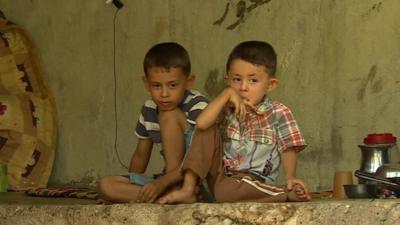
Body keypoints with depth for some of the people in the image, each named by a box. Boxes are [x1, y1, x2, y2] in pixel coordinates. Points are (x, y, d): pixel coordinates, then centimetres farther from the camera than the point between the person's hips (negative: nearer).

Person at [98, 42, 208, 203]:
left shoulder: (197, 106, -15)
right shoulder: (148, 110, 4)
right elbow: (141, 155, 17)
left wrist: (162, 182, -33)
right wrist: (128, 186, 8)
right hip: (169, 179, 7)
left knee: (169, 115, -20)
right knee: (106, 185, -12)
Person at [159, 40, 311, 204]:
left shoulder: (278, 113, -1)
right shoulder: (227, 108, 6)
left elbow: (288, 149, -7)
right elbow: (201, 123, -14)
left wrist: (290, 177, -26)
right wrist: (226, 94, -14)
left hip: (253, 182, -5)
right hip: (220, 176, 5)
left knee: (226, 191, -39)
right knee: (207, 129, -9)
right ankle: (188, 189, -14)